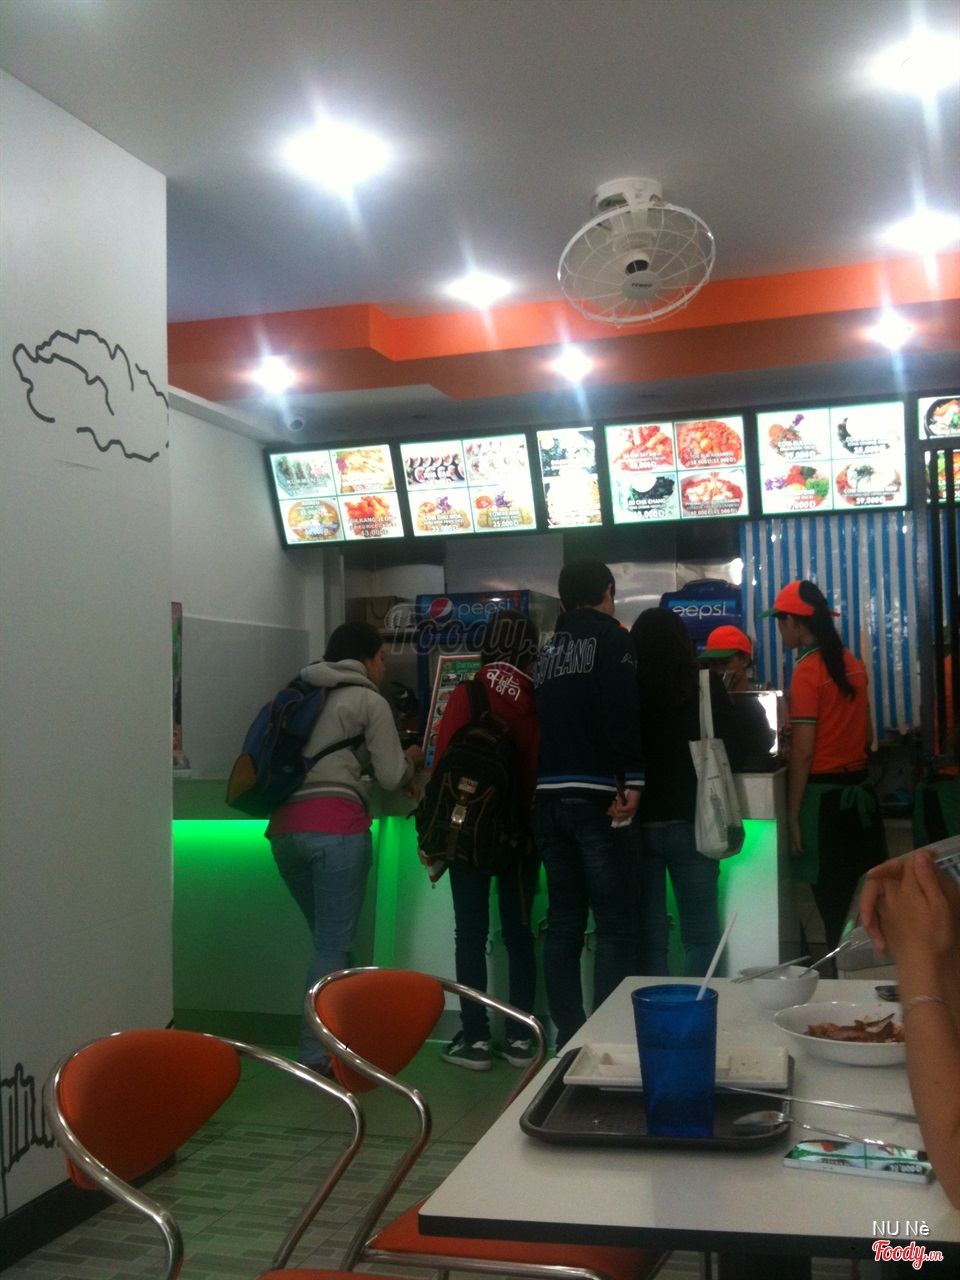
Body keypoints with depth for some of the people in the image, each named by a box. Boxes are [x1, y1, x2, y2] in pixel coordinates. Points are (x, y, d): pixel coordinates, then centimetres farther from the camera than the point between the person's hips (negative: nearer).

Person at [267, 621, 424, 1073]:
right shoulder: (370, 701, 4)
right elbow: (392, 777, 1)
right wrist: (410, 759, 23)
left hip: (284, 827, 7)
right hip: (334, 827, -7)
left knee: (330, 939, 16)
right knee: (334, 945, -2)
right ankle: (316, 1054, -4)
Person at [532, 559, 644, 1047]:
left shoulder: (547, 650, 18)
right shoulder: (611, 637, -2)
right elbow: (623, 713, -15)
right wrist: (630, 782, -18)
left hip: (549, 798, 7)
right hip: (595, 796, -7)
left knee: (563, 921, 11)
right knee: (614, 925, -4)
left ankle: (567, 1033, 15)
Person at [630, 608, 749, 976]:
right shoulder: (705, 686, -3)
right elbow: (734, 750, 3)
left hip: (637, 822, 1)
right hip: (690, 821, -1)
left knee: (649, 937, 7)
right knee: (701, 936, 9)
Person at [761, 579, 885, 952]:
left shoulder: (806, 672, -13)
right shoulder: (853, 663, 9)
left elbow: (803, 753, -16)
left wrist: (792, 815, -13)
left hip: (823, 795, -8)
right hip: (860, 791, 8)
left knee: (833, 904, -1)